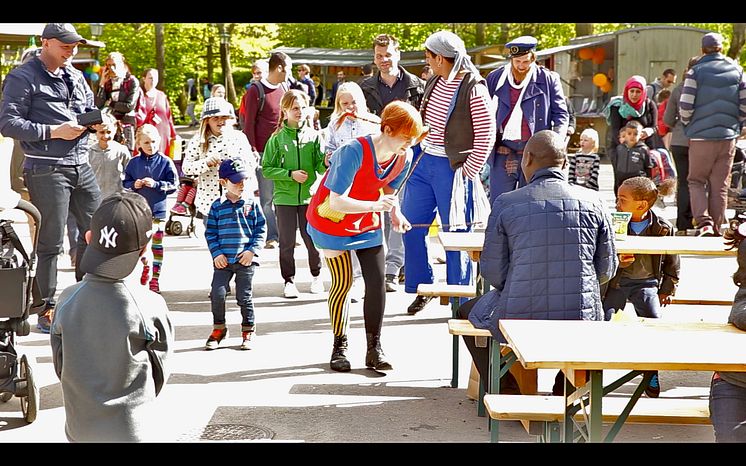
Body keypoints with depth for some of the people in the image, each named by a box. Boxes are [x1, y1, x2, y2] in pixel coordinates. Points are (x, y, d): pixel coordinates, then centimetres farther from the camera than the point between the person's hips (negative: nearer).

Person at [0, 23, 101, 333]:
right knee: (51, 243, -2)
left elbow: (91, 110, 26)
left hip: (81, 165, 7)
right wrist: (54, 132, -18)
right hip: (47, 169, -7)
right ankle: (47, 312, 8)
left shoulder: (75, 77, 16)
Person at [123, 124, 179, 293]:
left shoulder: (165, 162, -5)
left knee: (157, 245, 3)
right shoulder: (134, 163, 2)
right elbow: (125, 183, 8)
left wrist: (156, 184, -17)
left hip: (157, 210, -2)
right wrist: (134, 185, -12)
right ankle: (145, 266, 36)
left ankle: (155, 278, 12)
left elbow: (173, 185, -6)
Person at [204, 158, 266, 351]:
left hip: (245, 259, -1)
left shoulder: (252, 204, 3)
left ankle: (248, 331, 21)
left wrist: (253, 250, -8)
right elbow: (210, 232, 6)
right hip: (223, 260, 1)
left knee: (244, 296, 4)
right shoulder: (217, 206, 4)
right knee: (217, 293, -6)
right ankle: (218, 329, 13)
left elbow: (261, 230, 4)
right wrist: (216, 253, -6)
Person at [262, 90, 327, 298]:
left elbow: (319, 167, 0)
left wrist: (326, 163, -22)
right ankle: (289, 280, 17)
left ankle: (316, 275, 27)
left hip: (309, 196, 1)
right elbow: (267, 169, -3)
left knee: (312, 239, 6)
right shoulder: (277, 138, -1)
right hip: (285, 197, -1)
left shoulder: (314, 136, 2)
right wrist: (290, 174, -14)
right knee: (287, 241, 5)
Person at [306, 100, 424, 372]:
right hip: (331, 222, -5)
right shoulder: (354, 152, -32)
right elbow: (337, 202, -32)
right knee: (343, 282, -3)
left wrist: (395, 213, -13)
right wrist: (375, 205, -43)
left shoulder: (405, 157, -12)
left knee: (377, 282, -4)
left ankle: (374, 349, 3)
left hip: (367, 225, 5)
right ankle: (340, 347, 15)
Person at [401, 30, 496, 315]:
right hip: (424, 162, 8)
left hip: (452, 168, -7)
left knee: (456, 235, 0)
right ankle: (422, 288, 25)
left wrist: (468, 171, -14)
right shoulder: (436, 83, 7)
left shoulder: (473, 88, -15)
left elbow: (486, 136, -13)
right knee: (411, 226, 9)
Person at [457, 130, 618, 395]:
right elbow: (607, 269, 6)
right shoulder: (593, 202, -1)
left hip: (519, 321, -2)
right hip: (581, 320, 2)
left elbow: (492, 272, -3)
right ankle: (567, 391, 33)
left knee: (467, 312, 31)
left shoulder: (506, 204, -6)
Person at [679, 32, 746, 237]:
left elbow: (685, 106, -10)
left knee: (696, 181, 7)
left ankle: (703, 222, -12)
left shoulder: (696, 72, -5)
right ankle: (716, 228, 12)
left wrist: (687, 124, 10)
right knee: (720, 185, 9)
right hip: (728, 137, 3)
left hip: (701, 136, -3)